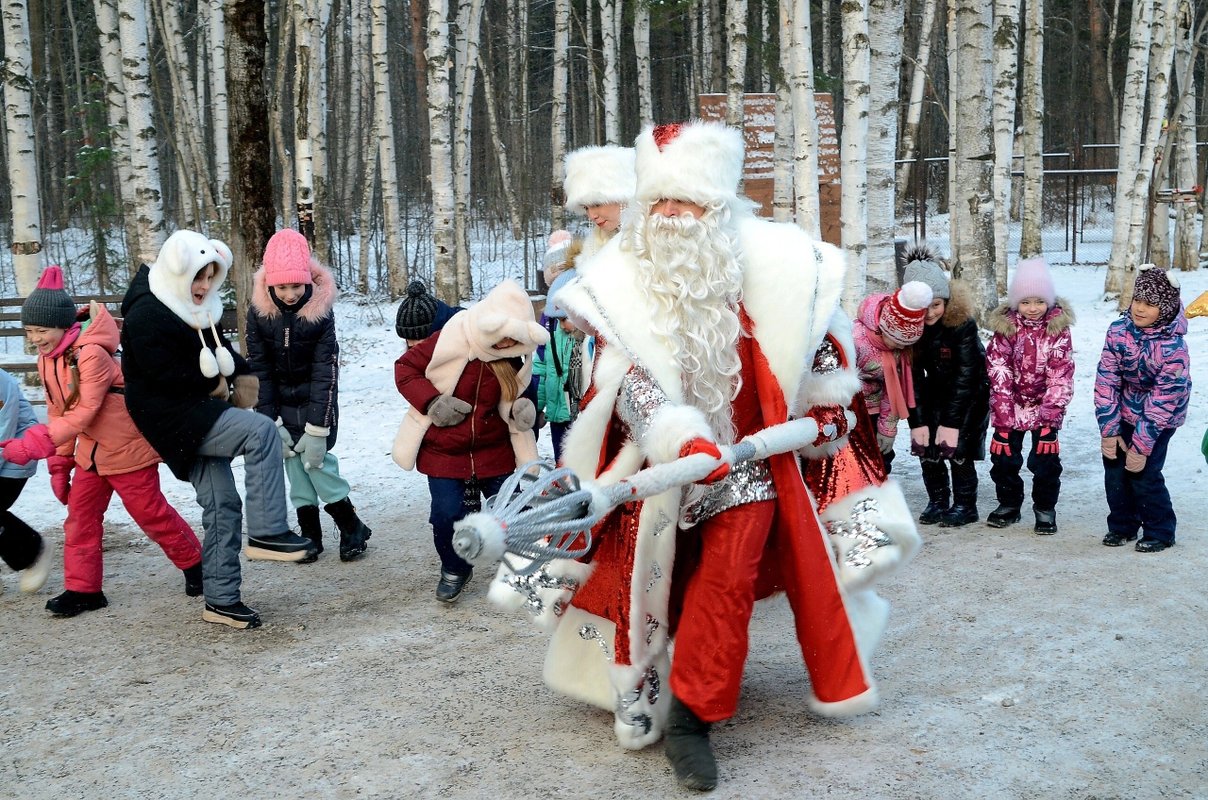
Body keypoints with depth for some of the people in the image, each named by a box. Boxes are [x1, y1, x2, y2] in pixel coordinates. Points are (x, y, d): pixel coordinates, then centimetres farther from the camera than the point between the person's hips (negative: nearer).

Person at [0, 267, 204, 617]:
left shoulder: (92, 354, -26)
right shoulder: (47, 359, 2)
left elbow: (84, 412, -31)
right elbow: (58, 412, 10)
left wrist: (33, 445, -36)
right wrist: (60, 462, 9)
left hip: (127, 448, -8)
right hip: (90, 452, 8)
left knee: (151, 513, 4)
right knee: (80, 515, 6)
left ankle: (194, 563, 24)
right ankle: (82, 588, 15)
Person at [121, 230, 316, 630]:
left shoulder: (196, 310, 12)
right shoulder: (146, 315, -15)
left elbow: (219, 347, 22)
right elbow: (169, 376, -22)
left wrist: (241, 373, 1)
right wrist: (217, 385, -9)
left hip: (198, 417, 9)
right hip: (171, 418, -9)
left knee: (222, 503, 6)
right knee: (261, 431, -25)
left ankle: (221, 600, 14)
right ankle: (266, 533, -20)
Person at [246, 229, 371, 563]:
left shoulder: (320, 312, -17)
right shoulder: (259, 312, -11)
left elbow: (325, 373, -17)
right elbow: (259, 370, -7)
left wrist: (317, 430, -20)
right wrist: (272, 423, -11)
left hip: (316, 401, -3)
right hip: (282, 403, 3)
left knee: (317, 460, -11)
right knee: (295, 464, 2)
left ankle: (352, 528, 5)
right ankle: (310, 534, 14)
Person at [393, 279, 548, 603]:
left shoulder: (514, 356, -3)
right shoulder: (450, 340, -18)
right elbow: (404, 369, -10)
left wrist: (523, 408, -12)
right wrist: (433, 402, -22)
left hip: (495, 451, 3)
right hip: (444, 451, -2)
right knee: (447, 515, -4)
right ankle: (454, 570, 24)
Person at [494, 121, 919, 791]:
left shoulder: (767, 264, -10)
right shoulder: (619, 284, -12)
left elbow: (817, 342, 8)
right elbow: (627, 380, -21)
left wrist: (826, 411, 10)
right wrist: (681, 439, -36)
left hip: (748, 454, 0)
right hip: (660, 462, 1)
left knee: (727, 573, -13)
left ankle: (689, 712, -3)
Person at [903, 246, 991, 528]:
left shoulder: (962, 320, -28)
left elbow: (965, 373, -23)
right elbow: (912, 376, -13)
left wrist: (951, 422, -24)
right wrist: (918, 421, -16)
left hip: (970, 391, -4)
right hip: (936, 390, 4)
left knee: (957, 448, -11)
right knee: (927, 447, -2)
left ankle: (965, 505, 6)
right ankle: (937, 502, 15)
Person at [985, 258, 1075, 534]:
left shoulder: (1059, 329, -9)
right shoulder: (1005, 327, -8)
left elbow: (1060, 376, -12)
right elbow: (999, 374, -11)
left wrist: (1049, 418, -18)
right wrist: (1002, 420, -15)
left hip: (1045, 406, -1)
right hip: (1010, 406, 1)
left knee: (1045, 458, -6)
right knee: (1004, 455, 4)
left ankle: (1045, 508, 14)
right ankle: (1009, 503, 26)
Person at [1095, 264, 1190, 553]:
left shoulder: (1173, 348, -27)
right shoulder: (1119, 330, -15)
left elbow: (1164, 401, -23)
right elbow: (1106, 378, -12)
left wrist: (1141, 445, -21)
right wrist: (1109, 430, -13)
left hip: (1160, 418, -4)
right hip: (1125, 410, 4)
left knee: (1144, 473, -8)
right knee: (1114, 466, 3)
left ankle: (1160, 532, 12)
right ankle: (1122, 525, 22)